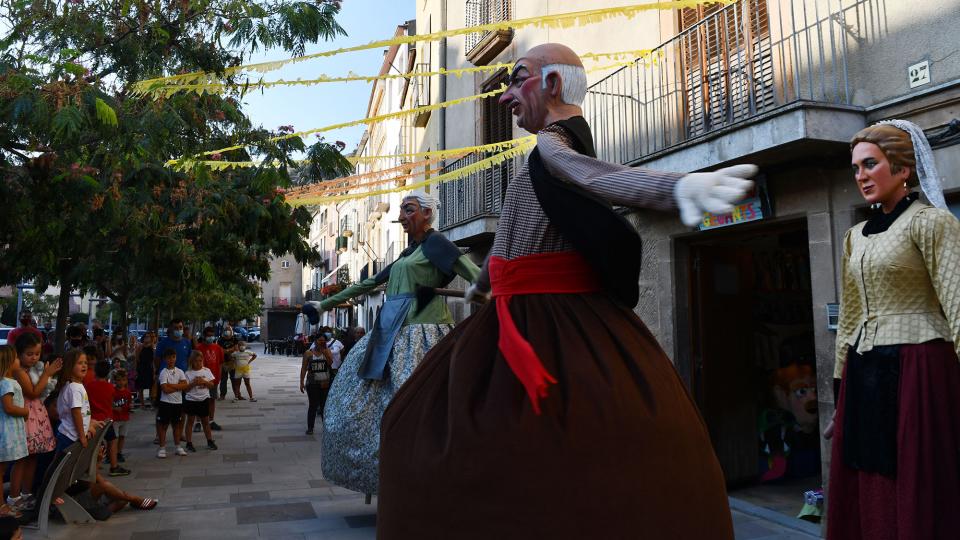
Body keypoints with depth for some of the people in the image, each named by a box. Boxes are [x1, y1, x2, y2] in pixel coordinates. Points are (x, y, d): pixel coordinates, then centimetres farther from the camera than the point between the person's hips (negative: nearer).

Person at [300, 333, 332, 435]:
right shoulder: (308, 353, 3)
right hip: (312, 383, -1)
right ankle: (310, 427, 12)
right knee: (313, 405, 4)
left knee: (325, 405, 3)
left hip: (325, 383, 1)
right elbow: (304, 368, 3)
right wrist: (301, 382, -1)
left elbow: (330, 362, -13)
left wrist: (324, 350, -15)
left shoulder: (327, 351, 5)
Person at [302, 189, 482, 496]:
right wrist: (324, 305, 31)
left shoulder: (435, 244, -2)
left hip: (419, 336, -9)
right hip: (391, 337, 9)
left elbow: (476, 275, -16)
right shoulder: (407, 254, 23)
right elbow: (369, 284, 28)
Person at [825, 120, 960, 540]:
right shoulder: (855, 236, 16)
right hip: (863, 379, 7)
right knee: (866, 500, 11)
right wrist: (840, 395, 17)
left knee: (919, 500, 1)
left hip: (917, 374, -6)